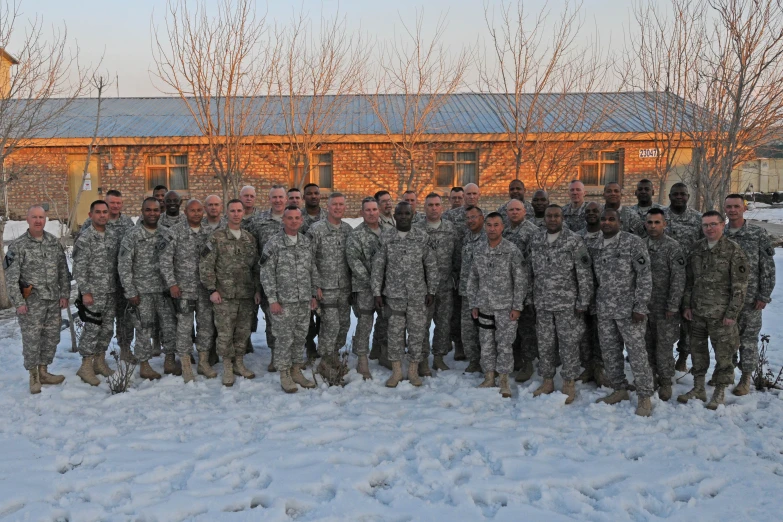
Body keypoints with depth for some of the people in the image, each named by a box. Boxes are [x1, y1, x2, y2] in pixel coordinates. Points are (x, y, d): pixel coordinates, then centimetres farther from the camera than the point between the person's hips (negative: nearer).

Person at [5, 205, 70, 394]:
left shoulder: (54, 242, 6)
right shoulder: (17, 246, -7)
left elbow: (63, 270, 10)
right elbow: (11, 278, -8)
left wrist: (64, 294, 4)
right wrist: (18, 302, -12)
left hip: (54, 301, 5)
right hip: (31, 302, -5)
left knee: (52, 338, 10)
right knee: (31, 339, 0)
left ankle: (43, 372, 25)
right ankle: (33, 377, 14)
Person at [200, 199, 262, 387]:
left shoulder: (250, 238, 10)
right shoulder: (216, 237, -4)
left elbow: (256, 267, 14)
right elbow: (205, 265, -6)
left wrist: (257, 290, 9)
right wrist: (211, 289, -10)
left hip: (247, 295, 4)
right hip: (224, 296, -4)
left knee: (243, 331, 11)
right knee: (225, 333, 0)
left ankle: (239, 362, 26)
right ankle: (227, 367, 14)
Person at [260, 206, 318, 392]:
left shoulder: (306, 242, 10)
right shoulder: (274, 243, -7)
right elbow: (266, 273, -9)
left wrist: (313, 295, 13)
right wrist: (272, 299, -13)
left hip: (304, 300, 5)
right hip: (284, 301, -5)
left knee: (300, 337, 12)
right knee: (284, 338, 1)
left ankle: (296, 371, 25)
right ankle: (284, 375, 12)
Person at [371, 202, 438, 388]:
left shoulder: (422, 238, 0)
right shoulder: (386, 238, 0)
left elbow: (431, 266, 4)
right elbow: (377, 266, 2)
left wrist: (431, 291, 2)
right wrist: (377, 293, -2)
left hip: (418, 295, 0)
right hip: (393, 295, 0)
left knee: (417, 332, 4)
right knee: (395, 332, 6)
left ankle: (413, 370, 17)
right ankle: (396, 371, 18)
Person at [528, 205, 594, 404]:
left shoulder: (574, 241, -8)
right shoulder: (536, 241, 7)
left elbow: (585, 274, -9)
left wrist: (583, 302, -11)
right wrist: (532, 300, 10)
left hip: (567, 304, -4)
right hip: (542, 304, 5)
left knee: (569, 344, 2)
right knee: (545, 344, 11)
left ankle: (569, 385, 14)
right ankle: (548, 381, 24)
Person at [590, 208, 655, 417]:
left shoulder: (632, 242, -9)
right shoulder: (597, 248, 11)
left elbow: (645, 275, -11)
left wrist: (640, 307, -15)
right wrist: (595, 305, 13)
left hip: (628, 310, -6)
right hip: (604, 311, 6)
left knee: (637, 353, -3)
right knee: (609, 352, 12)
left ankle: (645, 397, 7)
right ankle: (619, 390, 27)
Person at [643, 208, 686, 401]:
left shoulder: (673, 247, -8)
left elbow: (678, 279, -12)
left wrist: (672, 306, -15)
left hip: (665, 307, -4)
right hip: (644, 305, 4)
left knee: (664, 345, 0)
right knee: (648, 344, 11)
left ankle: (665, 382, 13)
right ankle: (650, 377, 24)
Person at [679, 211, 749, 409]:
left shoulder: (733, 250, -9)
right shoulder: (696, 248, 6)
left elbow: (740, 286, -10)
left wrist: (732, 313, -13)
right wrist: (686, 305, 8)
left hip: (721, 314, -5)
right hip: (698, 312, 5)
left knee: (724, 353, 3)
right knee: (698, 350, 13)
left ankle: (719, 393, 17)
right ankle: (698, 389, 26)